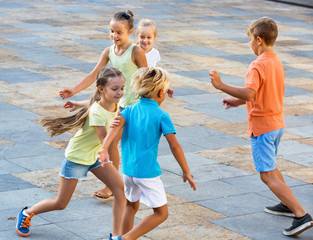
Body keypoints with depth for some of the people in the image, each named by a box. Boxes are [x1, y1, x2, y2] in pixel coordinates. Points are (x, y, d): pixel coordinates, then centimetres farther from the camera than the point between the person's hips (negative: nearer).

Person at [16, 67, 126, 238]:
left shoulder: (115, 104, -10)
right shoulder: (97, 113, -33)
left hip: (95, 155, 7)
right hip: (76, 157, -7)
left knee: (120, 188, -9)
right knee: (60, 203, 5)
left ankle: (116, 234, -2)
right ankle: (27, 213, 31)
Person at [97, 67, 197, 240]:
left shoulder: (129, 110, 5)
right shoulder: (161, 116, -7)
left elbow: (117, 125, -14)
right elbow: (174, 145, -11)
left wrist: (104, 149, -27)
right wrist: (186, 172, -6)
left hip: (128, 169, 6)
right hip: (148, 171, -6)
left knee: (132, 205, 27)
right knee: (161, 213, 2)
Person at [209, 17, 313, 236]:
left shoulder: (258, 66, -21)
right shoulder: (277, 62, 9)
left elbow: (249, 93, -36)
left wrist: (221, 86, -32)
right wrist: (237, 101, 17)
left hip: (262, 127, -9)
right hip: (277, 123, 9)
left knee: (268, 175, -8)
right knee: (271, 166, 29)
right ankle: (287, 205, 40)